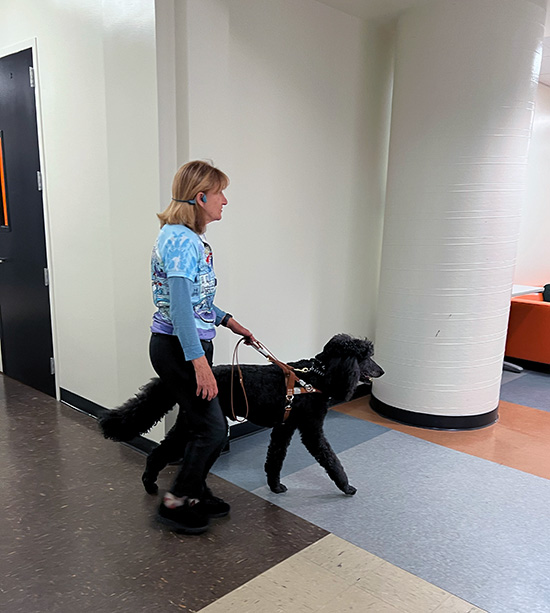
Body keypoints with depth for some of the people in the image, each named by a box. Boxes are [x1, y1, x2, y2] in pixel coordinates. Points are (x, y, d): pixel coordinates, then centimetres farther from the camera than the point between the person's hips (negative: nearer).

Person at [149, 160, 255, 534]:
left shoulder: (183, 236, 12)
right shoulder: (183, 240, -20)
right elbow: (180, 306, -26)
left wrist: (228, 321, 20)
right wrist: (199, 362, -27)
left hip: (179, 345, 10)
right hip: (179, 348, -10)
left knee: (199, 426, 19)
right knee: (213, 429, 1)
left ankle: (196, 493, 34)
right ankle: (176, 503, 17)